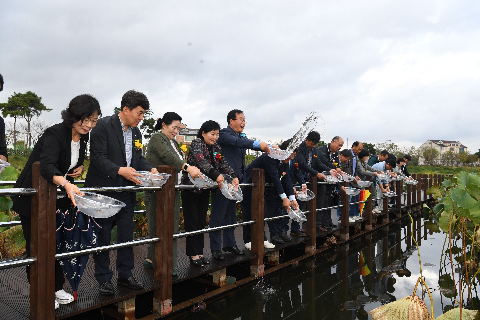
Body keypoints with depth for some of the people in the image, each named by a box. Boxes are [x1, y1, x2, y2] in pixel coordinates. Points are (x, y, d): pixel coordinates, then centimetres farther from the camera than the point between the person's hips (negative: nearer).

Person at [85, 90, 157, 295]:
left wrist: (150, 170, -5)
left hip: (126, 190, 7)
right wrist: (119, 170, -29)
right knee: (103, 236, 5)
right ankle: (104, 279, 18)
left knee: (127, 234, 11)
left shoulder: (136, 132, 11)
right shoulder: (104, 126, -11)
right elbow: (98, 157, -17)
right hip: (103, 190, -6)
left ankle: (125, 275, 24)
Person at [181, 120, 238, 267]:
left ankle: (199, 253, 17)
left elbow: (224, 164, 1)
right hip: (191, 188, -7)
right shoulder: (197, 143, -11)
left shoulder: (216, 148, 10)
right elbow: (201, 161, -27)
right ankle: (193, 254, 7)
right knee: (192, 222, 0)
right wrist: (216, 175, -38)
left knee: (201, 222, 10)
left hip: (204, 190, 7)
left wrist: (233, 177, -17)